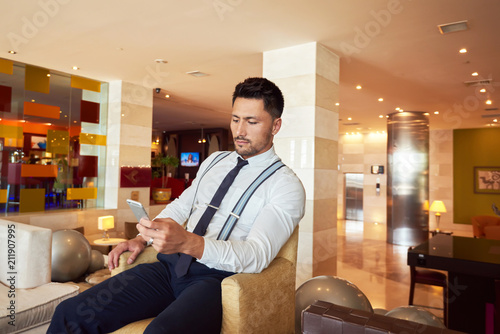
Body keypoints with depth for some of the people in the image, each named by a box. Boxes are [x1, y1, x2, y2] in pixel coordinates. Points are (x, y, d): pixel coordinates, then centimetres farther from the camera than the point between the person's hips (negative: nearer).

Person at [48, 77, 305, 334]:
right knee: (71, 313, -10)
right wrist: (142, 238, 11)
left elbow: (257, 255, -17)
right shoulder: (213, 161, 18)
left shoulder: (286, 185, -4)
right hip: (171, 265, 6)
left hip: (218, 278, -5)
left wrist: (187, 242, -30)